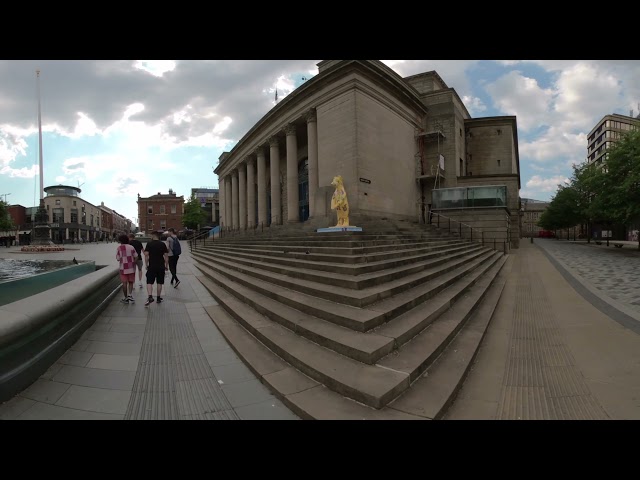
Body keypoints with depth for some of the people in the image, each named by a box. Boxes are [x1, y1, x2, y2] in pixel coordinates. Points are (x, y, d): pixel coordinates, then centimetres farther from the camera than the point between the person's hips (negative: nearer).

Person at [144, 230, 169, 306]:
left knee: (149, 283, 1)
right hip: (161, 267, 2)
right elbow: (166, 256, 0)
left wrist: (146, 265, 2)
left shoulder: (149, 244, -2)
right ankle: (158, 298, 15)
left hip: (151, 266, -2)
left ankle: (150, 297, -16)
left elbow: (146, 255, -7)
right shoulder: (163, 244, 2)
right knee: (159, 283, 9)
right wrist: (166, 266, 8)